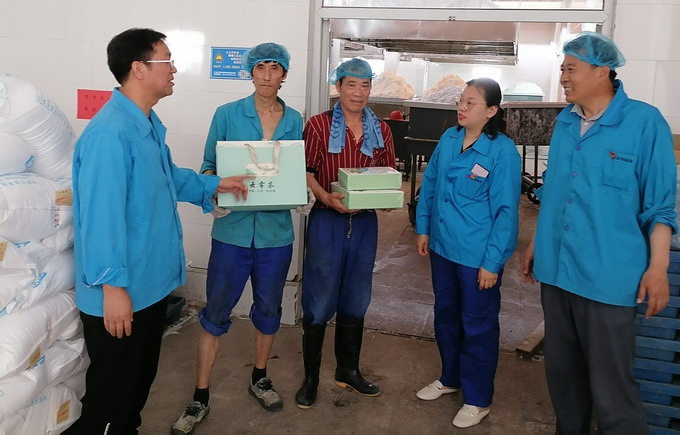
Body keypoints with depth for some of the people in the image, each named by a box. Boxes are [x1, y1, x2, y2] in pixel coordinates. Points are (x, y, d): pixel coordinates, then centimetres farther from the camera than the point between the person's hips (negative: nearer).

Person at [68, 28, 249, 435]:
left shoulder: (149, 124, 8)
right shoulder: (111, 132, -26)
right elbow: (101, 214, -28)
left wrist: (215, 184, 14)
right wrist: (112, 285, -25)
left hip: (152, 282, 10)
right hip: (121, 291, -10)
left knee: (141, 379, 25)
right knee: (112, 390, 9)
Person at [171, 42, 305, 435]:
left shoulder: (294, 121, 5)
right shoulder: (227, 114, -1)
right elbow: (209, 166, 2)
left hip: (276, 230, 2)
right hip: (233, 228, -2)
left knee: (269, 307, 16)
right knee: (216, 312, 4)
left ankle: (260, 378, 37)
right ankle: (201, 398, 18)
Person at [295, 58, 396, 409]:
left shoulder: (380, 130, 7)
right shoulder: (318, 124, -5)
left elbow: (388, 173, 13)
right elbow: (306, 172, -7)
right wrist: (327, 197, -23)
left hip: (365, 222, 4)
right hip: (327, 221, -4)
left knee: (355, 299, 15)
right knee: (319, 300, 2)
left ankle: (348, 370, 32)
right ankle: (310, 377, 18)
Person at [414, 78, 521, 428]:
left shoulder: (503, 151, -17)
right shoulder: (448, 139, 1)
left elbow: (506, 211, -16)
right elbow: (429, 185, 11)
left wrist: (492, 262, -16)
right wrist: (422, 228, 9)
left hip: (478, 256, -6)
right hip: (442, 247, 7)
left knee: (478, 325, 8)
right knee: (445, 316, 21)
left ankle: (477, 399, 27)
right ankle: (450, 377, 43)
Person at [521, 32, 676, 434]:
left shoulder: (645, 121, -8)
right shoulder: (564, 122, 9)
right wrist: (537, 242, 18)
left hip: (607, 275, -6)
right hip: (556, 269, 6)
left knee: (610, 384, 0)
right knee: (561, 370, 18)